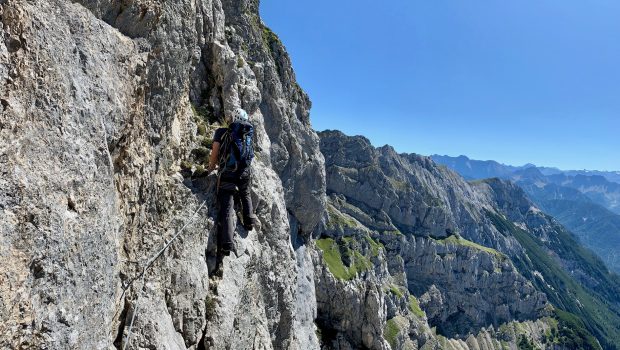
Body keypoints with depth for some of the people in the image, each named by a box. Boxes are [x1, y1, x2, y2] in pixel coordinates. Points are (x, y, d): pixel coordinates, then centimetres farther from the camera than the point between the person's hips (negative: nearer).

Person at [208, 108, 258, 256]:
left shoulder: (222, 132, 3)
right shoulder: (249, 133, 11)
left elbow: (214, 153, -3)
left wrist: (211, 168, 14)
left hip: (227, 174, -3)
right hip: (245, 173, 3)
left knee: (227, 209, -4)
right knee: (245, 195, 35)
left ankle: (227, 245, -11)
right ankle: (249, 221, 32)